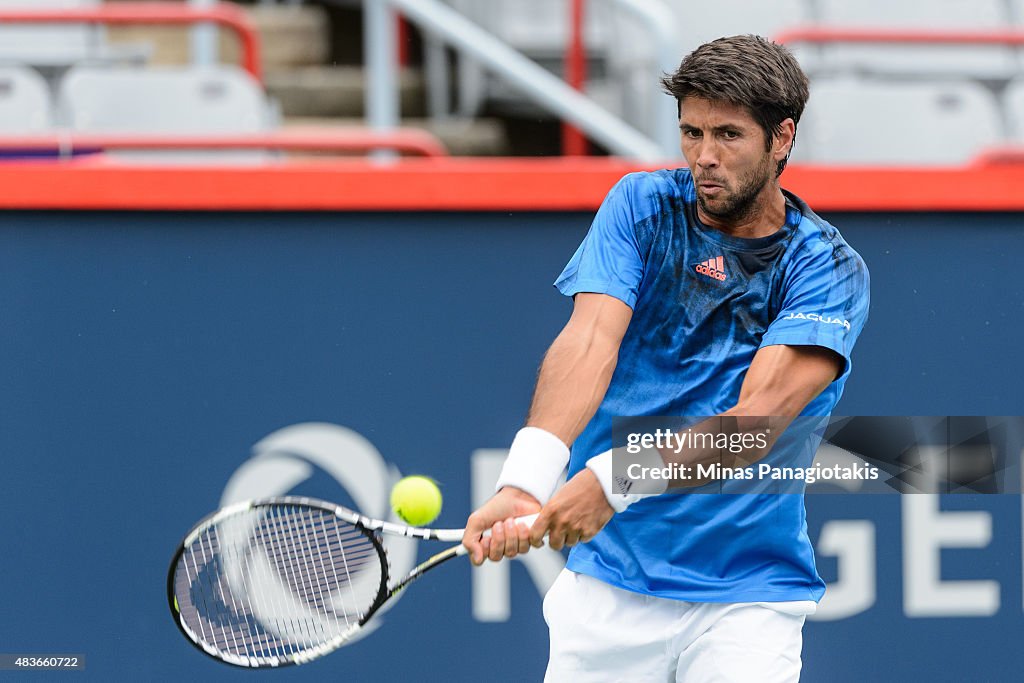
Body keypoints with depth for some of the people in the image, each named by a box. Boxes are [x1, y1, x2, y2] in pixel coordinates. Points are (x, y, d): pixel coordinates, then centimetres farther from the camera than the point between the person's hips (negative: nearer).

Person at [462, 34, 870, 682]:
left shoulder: (828, 269, -6)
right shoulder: (641, 206, 1)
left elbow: (758, 414, -20)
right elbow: (590, 341, -15)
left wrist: (611, 481, -34)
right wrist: (524, 482, -33)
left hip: (748, 597, -2)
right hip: (608, 577, 2)